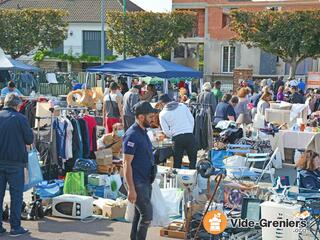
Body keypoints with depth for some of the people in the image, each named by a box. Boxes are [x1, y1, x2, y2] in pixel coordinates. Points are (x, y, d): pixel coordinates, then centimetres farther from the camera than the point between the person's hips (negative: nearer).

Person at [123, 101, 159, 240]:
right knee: (147, 215, -7)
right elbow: (127, 164, -19)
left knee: (139, 214, 13)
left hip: (145, 181, 9)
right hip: (137, 182, -9)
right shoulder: (132, 135, -17)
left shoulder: (143, 132, 11)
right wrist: (131, 189, -22)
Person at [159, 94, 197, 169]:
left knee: (177, 163, 10)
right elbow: (192, 120, 8)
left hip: (177, 138, -1)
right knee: (193, 160, 9)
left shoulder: (162, 114, 4)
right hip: (189, 136, 1)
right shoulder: (183, 106, 6)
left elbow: (166, 131, 3)